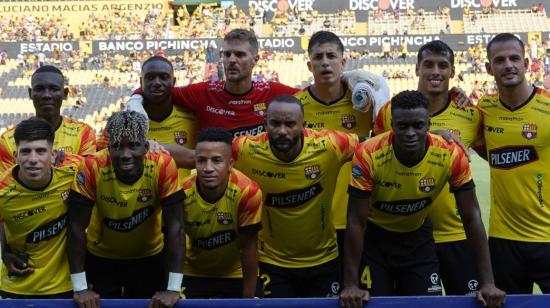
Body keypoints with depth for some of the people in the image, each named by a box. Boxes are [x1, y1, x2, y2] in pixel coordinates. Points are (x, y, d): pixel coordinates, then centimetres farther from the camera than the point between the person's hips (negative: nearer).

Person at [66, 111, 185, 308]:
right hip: (101, 258, 0)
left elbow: (175, 226, -24)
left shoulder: (163, 167, -26)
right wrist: (80, 288, -22)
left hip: (150, 257, 1)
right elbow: (77, 226, -21)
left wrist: (173, 289, -28)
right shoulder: (93, 168, -26)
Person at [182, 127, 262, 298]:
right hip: (193, 276, 1)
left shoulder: (247, 192, -28)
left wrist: (248, 297, -13)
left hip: (238, 276, -1)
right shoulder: (182, 193, -25)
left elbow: (249, 247, -18)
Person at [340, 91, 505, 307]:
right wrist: (350, 285, -26)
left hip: (418, 236, 2)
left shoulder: (452, 156, -24)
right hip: (376, 235, -2)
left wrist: (487, 283, -20)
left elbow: (471, 217, -17)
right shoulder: (368, 155, -29)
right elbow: (356, 221, -23)